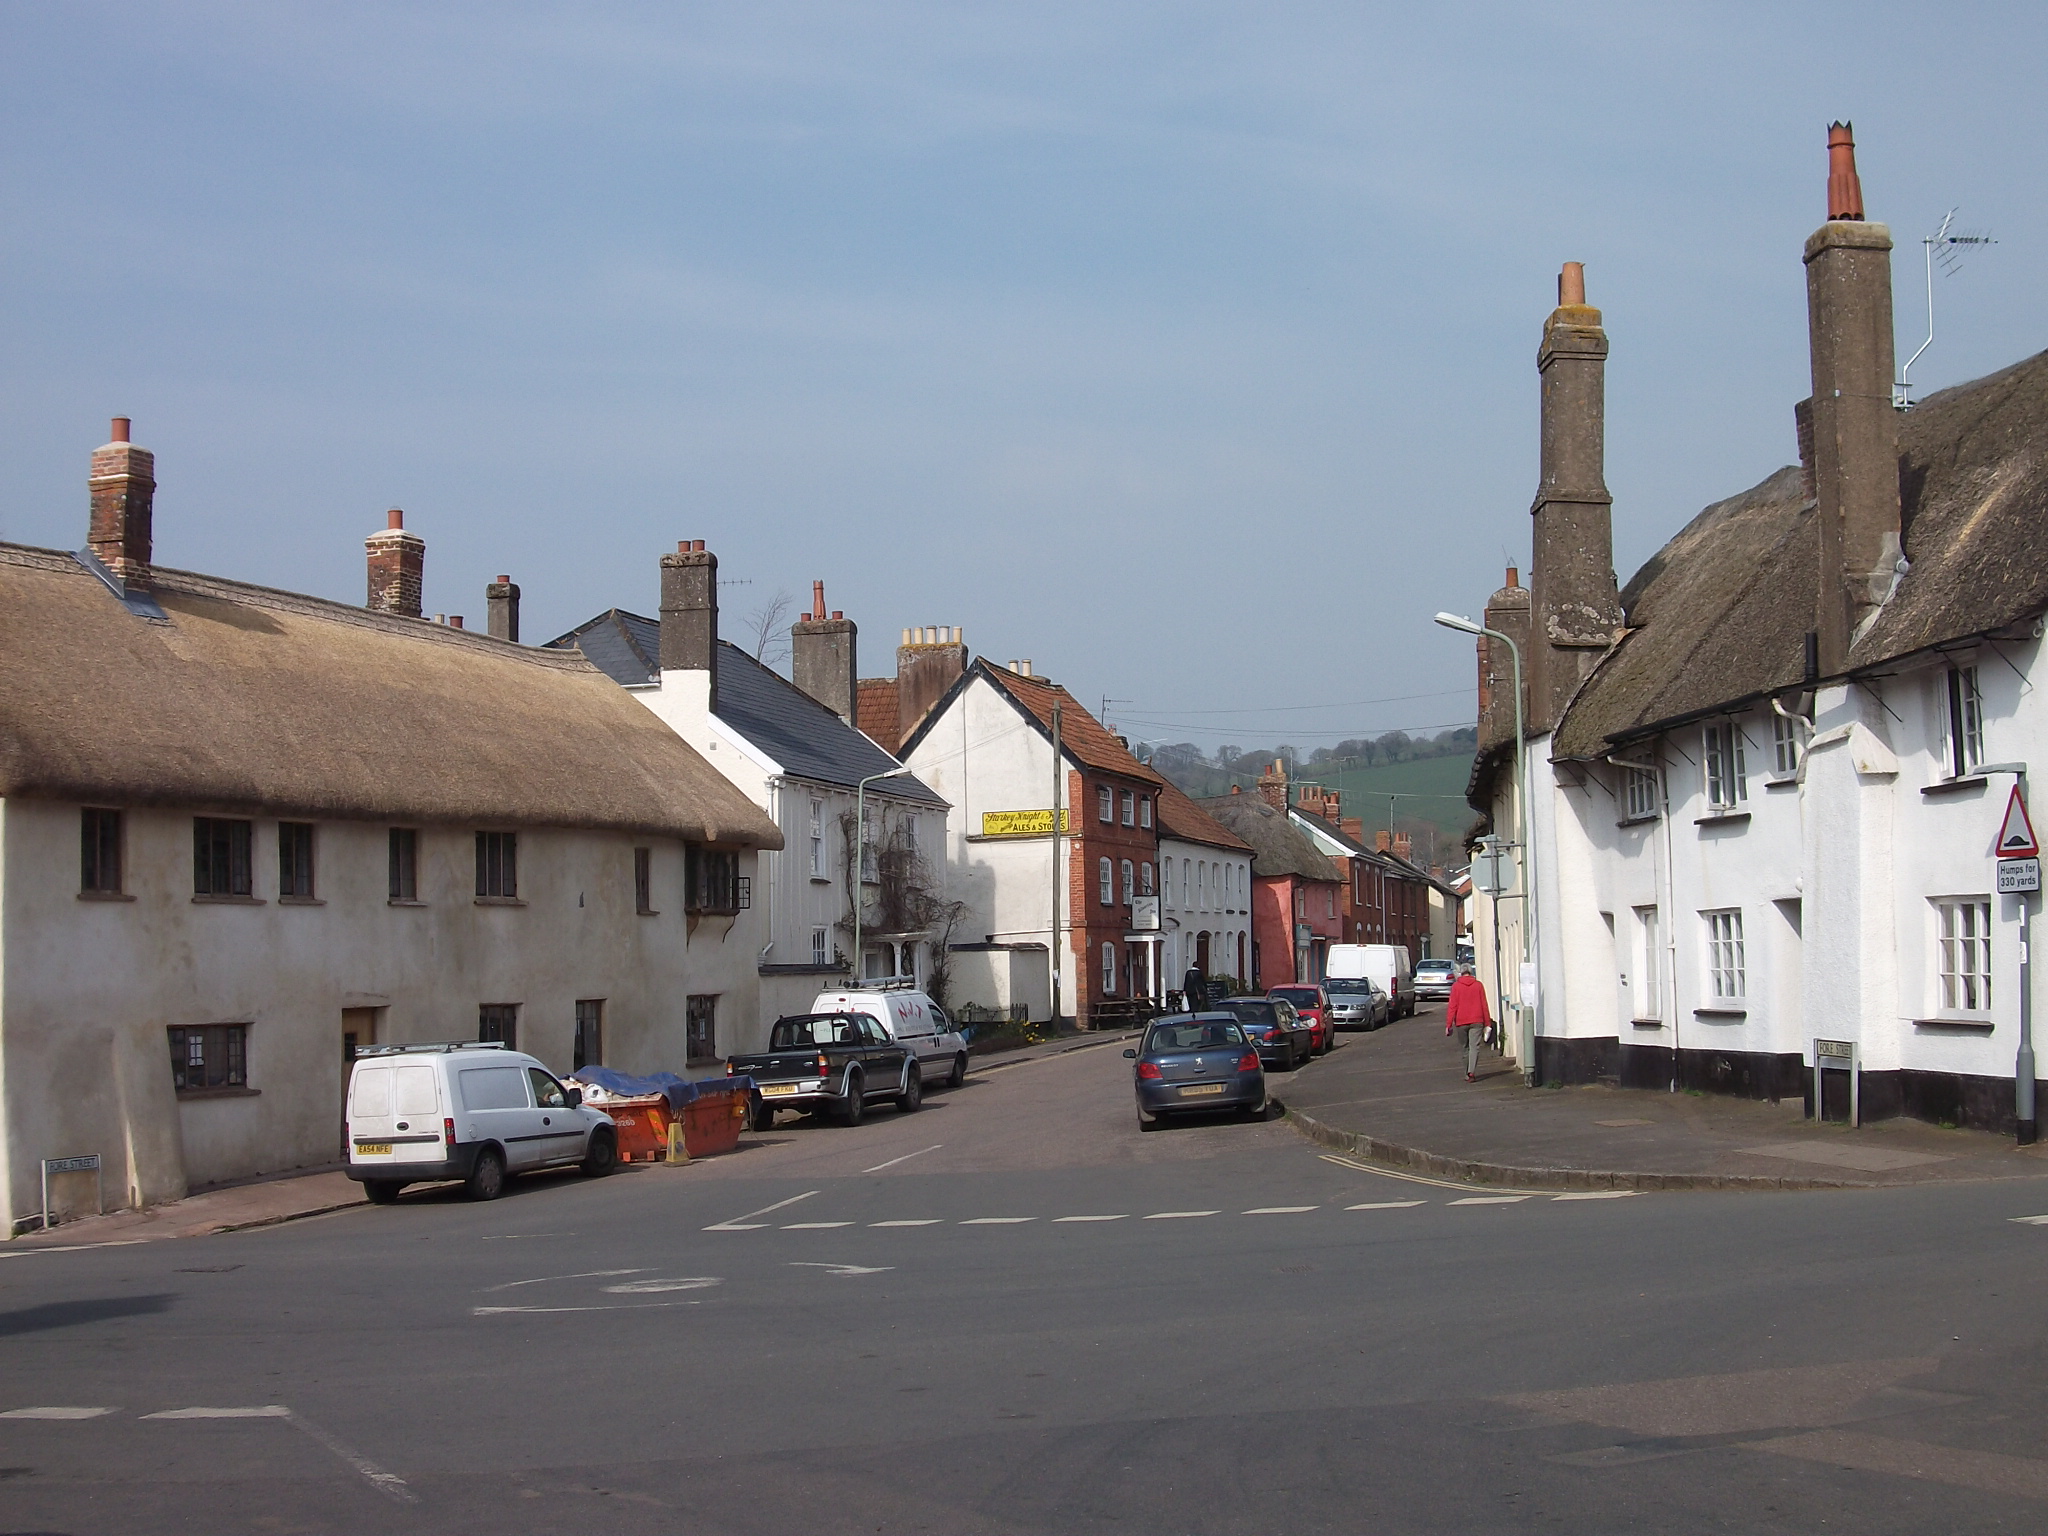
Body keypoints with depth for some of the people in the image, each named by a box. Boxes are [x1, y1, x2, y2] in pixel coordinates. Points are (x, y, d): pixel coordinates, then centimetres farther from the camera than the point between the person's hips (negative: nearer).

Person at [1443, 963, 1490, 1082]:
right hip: (1476, 1021, 0)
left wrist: (1448, 1024, -1)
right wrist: (1487, 1023, 10)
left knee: (1464, 1048, 11)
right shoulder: (1478, 985, 3)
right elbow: (1484, 1005, 4)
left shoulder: (1456, 986, 0)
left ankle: (1468, 1074, 15)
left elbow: (1452, 1006, -3)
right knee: (1474, 1047, -4)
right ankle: (1471, 1072, -20)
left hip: (1461, 1022, 0)